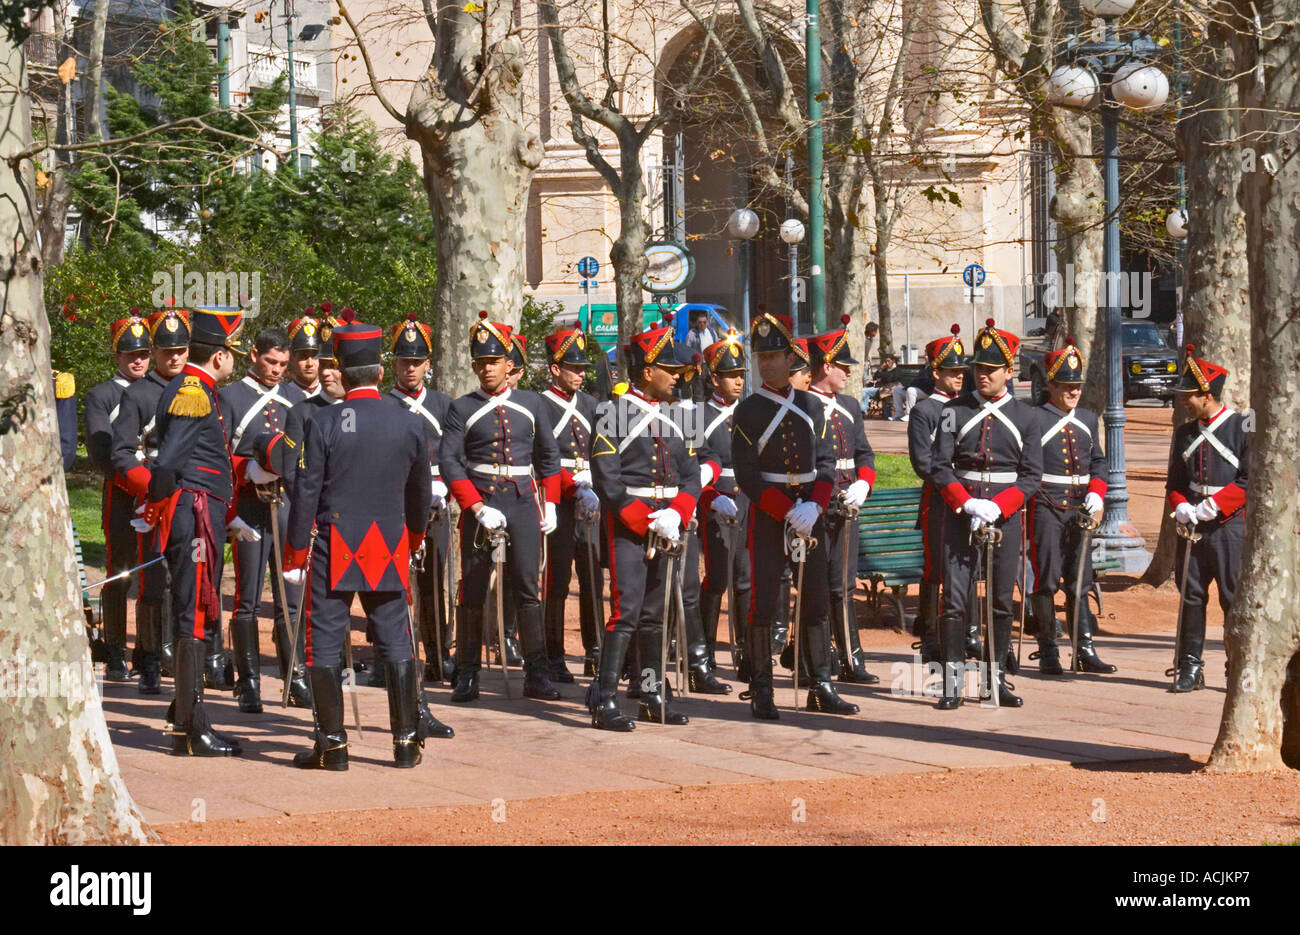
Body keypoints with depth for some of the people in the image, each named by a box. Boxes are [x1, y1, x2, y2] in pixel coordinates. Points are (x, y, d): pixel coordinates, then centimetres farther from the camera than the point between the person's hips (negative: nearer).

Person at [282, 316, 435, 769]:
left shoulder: (323, 423, -9)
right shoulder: (409, 424, 2)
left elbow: (306, 493, -8)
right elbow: (420, 492, 14)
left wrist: (294, 555, -1)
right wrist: (414, 539, 31)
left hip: (332, 549, -3)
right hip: (388, 549, 3)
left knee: (326, 642, 2)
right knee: (395, 642, 10)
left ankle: (332, 743, 0)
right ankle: (407, 740, 10)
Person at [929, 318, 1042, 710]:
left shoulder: (1025, 416, 5)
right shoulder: (955, 412, 2)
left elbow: (1032, 475, 2)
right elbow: (938, 467, -1)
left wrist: (997, 507, -13)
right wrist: (968, 503, -15)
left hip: (1005, 516, 1)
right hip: (960, 514, -1)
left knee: (1002, 601, 6)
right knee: (954, 600, -6)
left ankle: (995, 679, 15)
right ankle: (953, 683, -4)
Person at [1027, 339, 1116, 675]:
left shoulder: (1089, 420, 13)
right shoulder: (1034, 419, -6)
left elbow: (1098, 463, 18)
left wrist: (1096, 494, 0)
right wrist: (1020, 509, -12)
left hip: (1079, 508, 6)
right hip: (1045, 506, -6)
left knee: (1080, 580, 7)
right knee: (1046, 580, -3)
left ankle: (1085, 650, 9)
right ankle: (1047, 652, 3)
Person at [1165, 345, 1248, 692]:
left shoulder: (1243, 428, -4)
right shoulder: (1185, 434, 12)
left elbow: (1250, 481, -9)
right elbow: (1175, 481, 17)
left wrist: (1213, 506, -17)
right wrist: (1180, 507, -4)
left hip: (1231, 525, -5)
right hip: (1192, 527, 5)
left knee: (1235, 597, -3)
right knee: (1191, 595, 5)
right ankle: (1190, 667, 11)